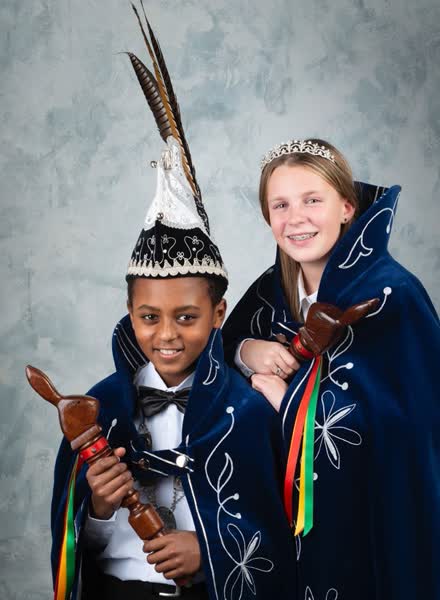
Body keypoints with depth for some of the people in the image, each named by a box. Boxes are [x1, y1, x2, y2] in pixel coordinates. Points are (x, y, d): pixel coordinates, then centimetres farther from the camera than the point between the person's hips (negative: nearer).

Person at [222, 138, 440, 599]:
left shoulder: (392, 296, -19)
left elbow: (394, 427, -26)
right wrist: (247, 353, -13)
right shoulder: (273, 288, 0)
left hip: (371, 523, -5)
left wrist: (283, 396, -18)